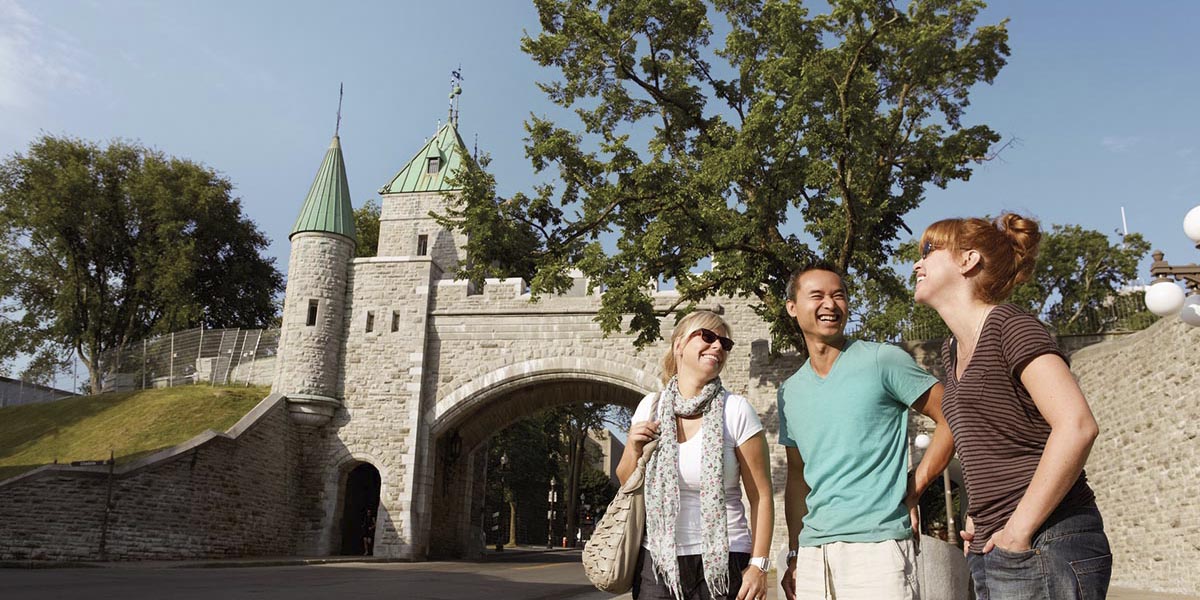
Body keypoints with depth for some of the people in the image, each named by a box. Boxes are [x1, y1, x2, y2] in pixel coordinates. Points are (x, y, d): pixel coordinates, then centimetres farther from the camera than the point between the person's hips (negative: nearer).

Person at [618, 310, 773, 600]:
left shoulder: (736, 410, -8)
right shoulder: (650, 407, 2)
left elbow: (761, 496, -5)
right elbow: (626, 482, 12)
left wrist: (758, 565, -9)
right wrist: (634, 449, -7)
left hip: (722, 562, -2)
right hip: (657, 560, 3)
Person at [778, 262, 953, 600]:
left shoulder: (883, 361, -4)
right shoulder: (790, 392, 11)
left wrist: (913, 489, -7)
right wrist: (794, 556, 11)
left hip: (877, 546, -5)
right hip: (813, 551, 5)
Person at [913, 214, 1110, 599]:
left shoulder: (1010, 327, -9)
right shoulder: (954, 351, 15)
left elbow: (1076, 425, -21)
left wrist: (1019, 530, -19)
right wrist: (979, 521, 12)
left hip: (1043, 549, -8)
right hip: (993, 553, 8)